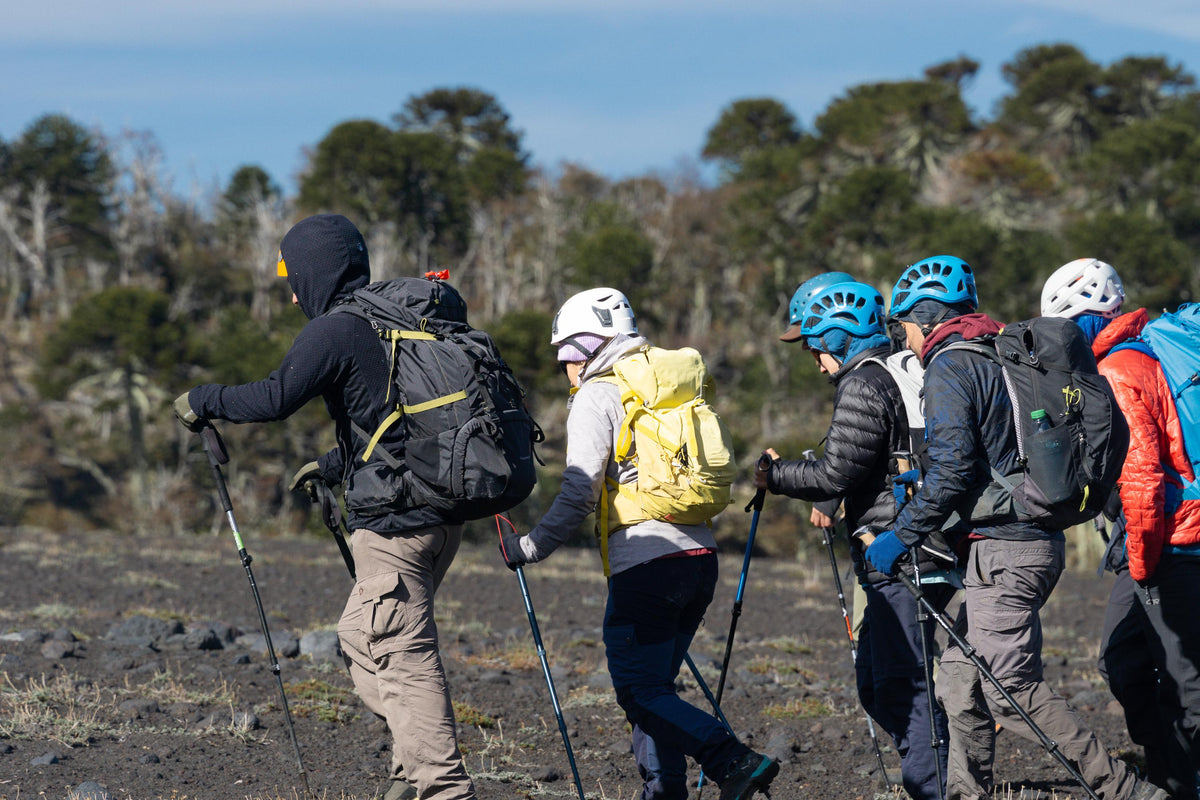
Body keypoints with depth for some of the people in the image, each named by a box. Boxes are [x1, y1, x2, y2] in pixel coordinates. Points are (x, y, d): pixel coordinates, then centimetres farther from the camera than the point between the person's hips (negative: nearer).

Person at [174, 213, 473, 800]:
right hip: (440, 515, 9)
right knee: (360, 637, 20)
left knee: (404, 654, -6)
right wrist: (336, 465, 35)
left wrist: (203, 400, -5)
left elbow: (274, 399, -20)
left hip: (394, 521, -9)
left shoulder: (333, 332, -11)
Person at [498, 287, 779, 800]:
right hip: (700, 555, 8)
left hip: (645, 562, -8)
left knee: (640, 691, -5)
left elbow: (580, 492, -11)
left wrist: (530, 547, -6)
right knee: (654, 685, 15)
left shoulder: (597, 396, -3)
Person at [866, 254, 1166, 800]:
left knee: (1012, 689, -9)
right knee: (961, 674, 14)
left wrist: (901, 536, -14)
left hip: (1003, 550, -9)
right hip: (1038, 538, 9)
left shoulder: (948, 368, -10)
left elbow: (953, 469, -20)